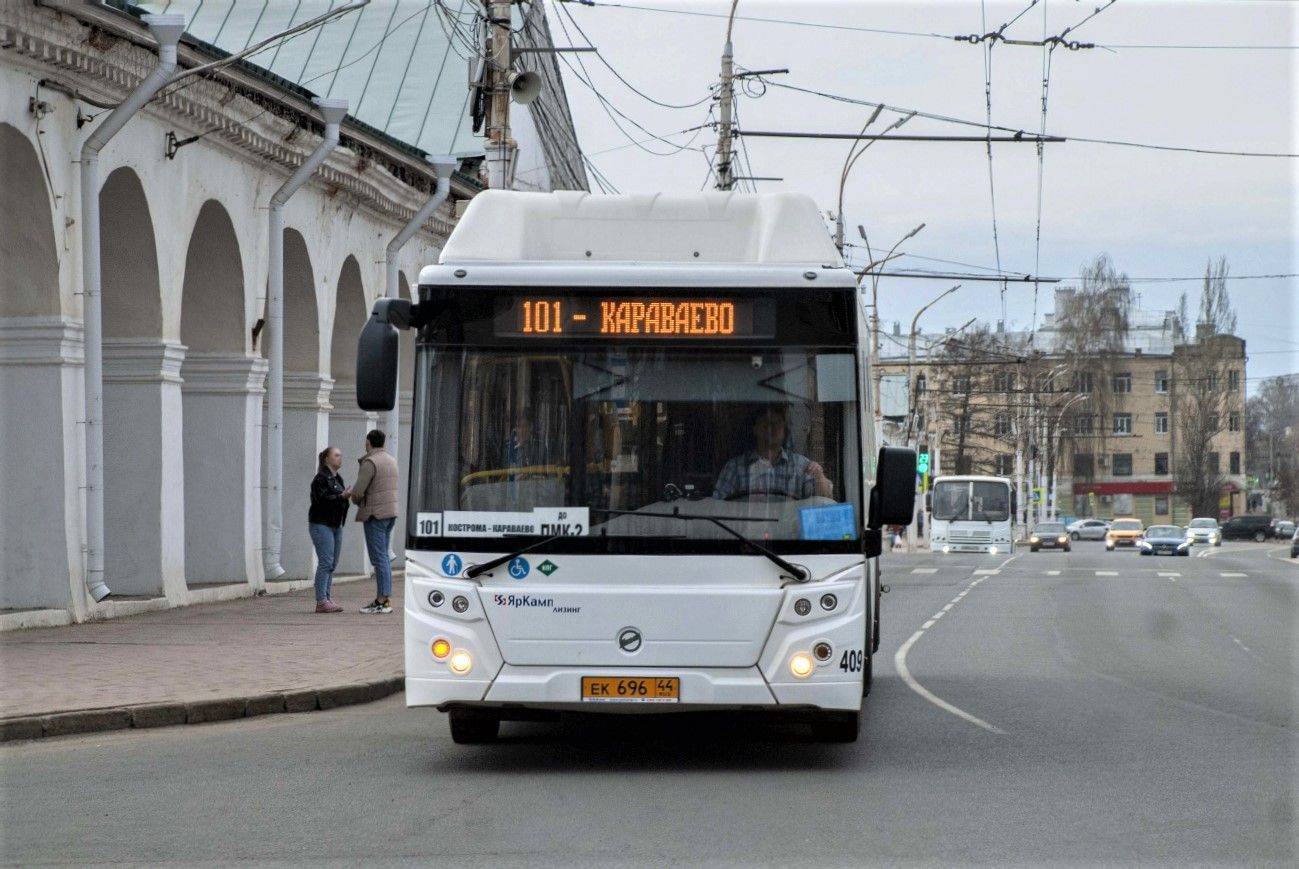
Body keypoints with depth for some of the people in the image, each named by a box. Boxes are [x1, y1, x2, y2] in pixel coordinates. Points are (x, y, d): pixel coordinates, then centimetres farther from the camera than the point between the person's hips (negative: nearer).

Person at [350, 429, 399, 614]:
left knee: (379, 558, -8)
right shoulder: (391, 460, 13)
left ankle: (382, 601, -10)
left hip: (375, 514, -9)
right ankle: (385, 599, 13)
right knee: (383, 557, 13)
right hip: (391, 512, 9)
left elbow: (358, 491, -17)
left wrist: (356, 500, 4)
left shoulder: (370, 462, -14)